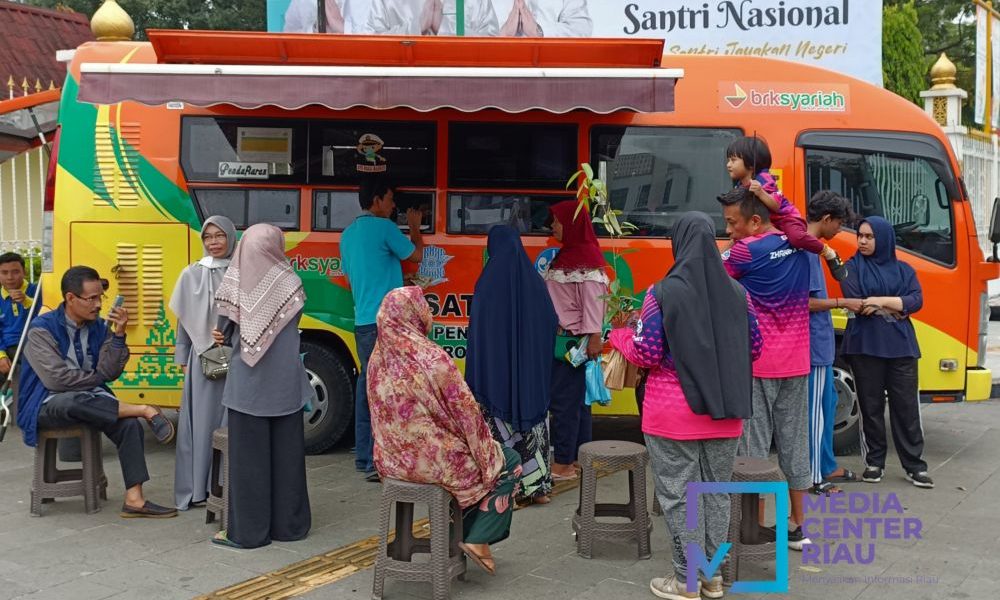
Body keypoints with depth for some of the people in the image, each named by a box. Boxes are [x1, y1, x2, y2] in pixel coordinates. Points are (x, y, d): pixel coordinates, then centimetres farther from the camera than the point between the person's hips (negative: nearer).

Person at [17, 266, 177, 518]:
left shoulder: (99, 327, 4)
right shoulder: (42, 329, -10)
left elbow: (109, 373, -6)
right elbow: (56, 379, -19)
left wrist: (118, 334, -16)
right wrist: (97, 378, -6)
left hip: (90, 401, 5)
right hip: (48, 406, -5)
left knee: (129, 424, -25)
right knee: (73, 400, -40)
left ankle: (134, 499, -26)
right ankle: (144, 410, -25)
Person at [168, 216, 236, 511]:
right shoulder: (192, 274, 8)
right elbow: (184, 319, 11)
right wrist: (182, 359, 8)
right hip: (202, 358, 1)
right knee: (201, 419, 1)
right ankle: (197, 489, 6)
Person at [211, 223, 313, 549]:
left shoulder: (234, 283, -7)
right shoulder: (289, 283, -3)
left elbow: (224, 329, 0)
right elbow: (291, 327, 5)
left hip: (246, 382, -1)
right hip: (285, 383, 1)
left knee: (248, 456, 4)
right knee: (286, 454, 10)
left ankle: (247, 530, 8)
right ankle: (288, 524, 18)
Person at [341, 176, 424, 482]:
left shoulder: (348, 234, 17)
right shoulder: (383, 227, -8)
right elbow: (416, 255, 3)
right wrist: (415, 227, 19)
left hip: (362, 321, 9)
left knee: (367, 385, 12)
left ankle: (363, 455, 16)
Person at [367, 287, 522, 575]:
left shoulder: (378, 357, -2)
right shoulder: (432, 359, -22)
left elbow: (382, 414, 9)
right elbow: (467, 414, -15)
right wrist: (487, 449, 0)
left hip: (391, 460, 7)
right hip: (433, 461, -7)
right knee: (509, 462, 16)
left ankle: (458, 531, 31)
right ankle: (477, 538, 10)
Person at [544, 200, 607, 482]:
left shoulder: (586, 257, -13)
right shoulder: (565, 255, 16)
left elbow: (593, 300, -20)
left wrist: (594, 337, -24)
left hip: (574, 340, -10)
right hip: (558, 337, 10)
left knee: (564, 400, -7)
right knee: (576, 399, 13)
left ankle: (563, 465, -3)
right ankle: (579, 458, 19)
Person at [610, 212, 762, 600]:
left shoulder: (663, 293, -12)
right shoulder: (737, 292, 1)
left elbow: (648, 354, -11)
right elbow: (754, 349, 8)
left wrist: (620, 336, 8)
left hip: (674, 415, -4)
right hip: (724, 413, 5)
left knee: (680, 495, 3)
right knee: (717, 491, 14)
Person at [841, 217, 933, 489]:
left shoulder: (904, 270, 12)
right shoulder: (853, 268, 6)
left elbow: (916, 301, -3)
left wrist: (879, 301, -13)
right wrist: (896, 308, -6)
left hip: (901, 347, 1)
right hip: (865, 346, -1)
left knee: (906, 406, 0)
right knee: (871, 406, 3)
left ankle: (915, 465, 5)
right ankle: (874, 463, 13)